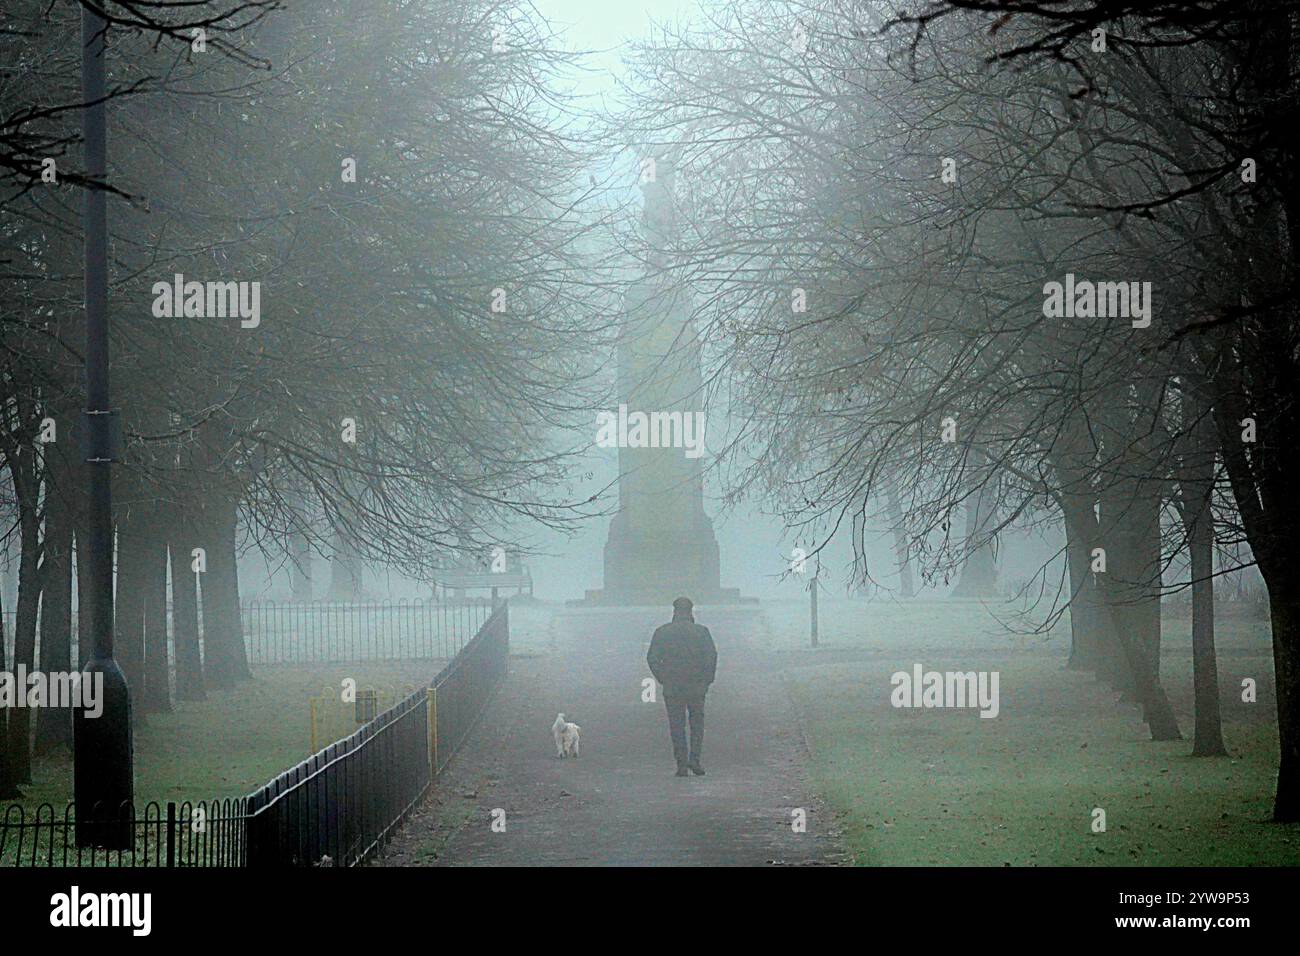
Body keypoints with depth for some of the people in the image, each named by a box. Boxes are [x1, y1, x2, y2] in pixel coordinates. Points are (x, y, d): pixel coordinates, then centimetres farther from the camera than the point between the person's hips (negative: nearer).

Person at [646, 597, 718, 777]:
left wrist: (662, 679, 5)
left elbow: (652, 658, -3)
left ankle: (681, 764, 2)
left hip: (672, 687, 0)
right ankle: (694, 759, 0)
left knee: (676, 726, 5)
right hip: (696, 687, 0)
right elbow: (712, 655, -8)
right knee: (697, 722, 13)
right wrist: (707, 679, 1)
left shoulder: (661, 632, 3)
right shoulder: (701, 632, 1)